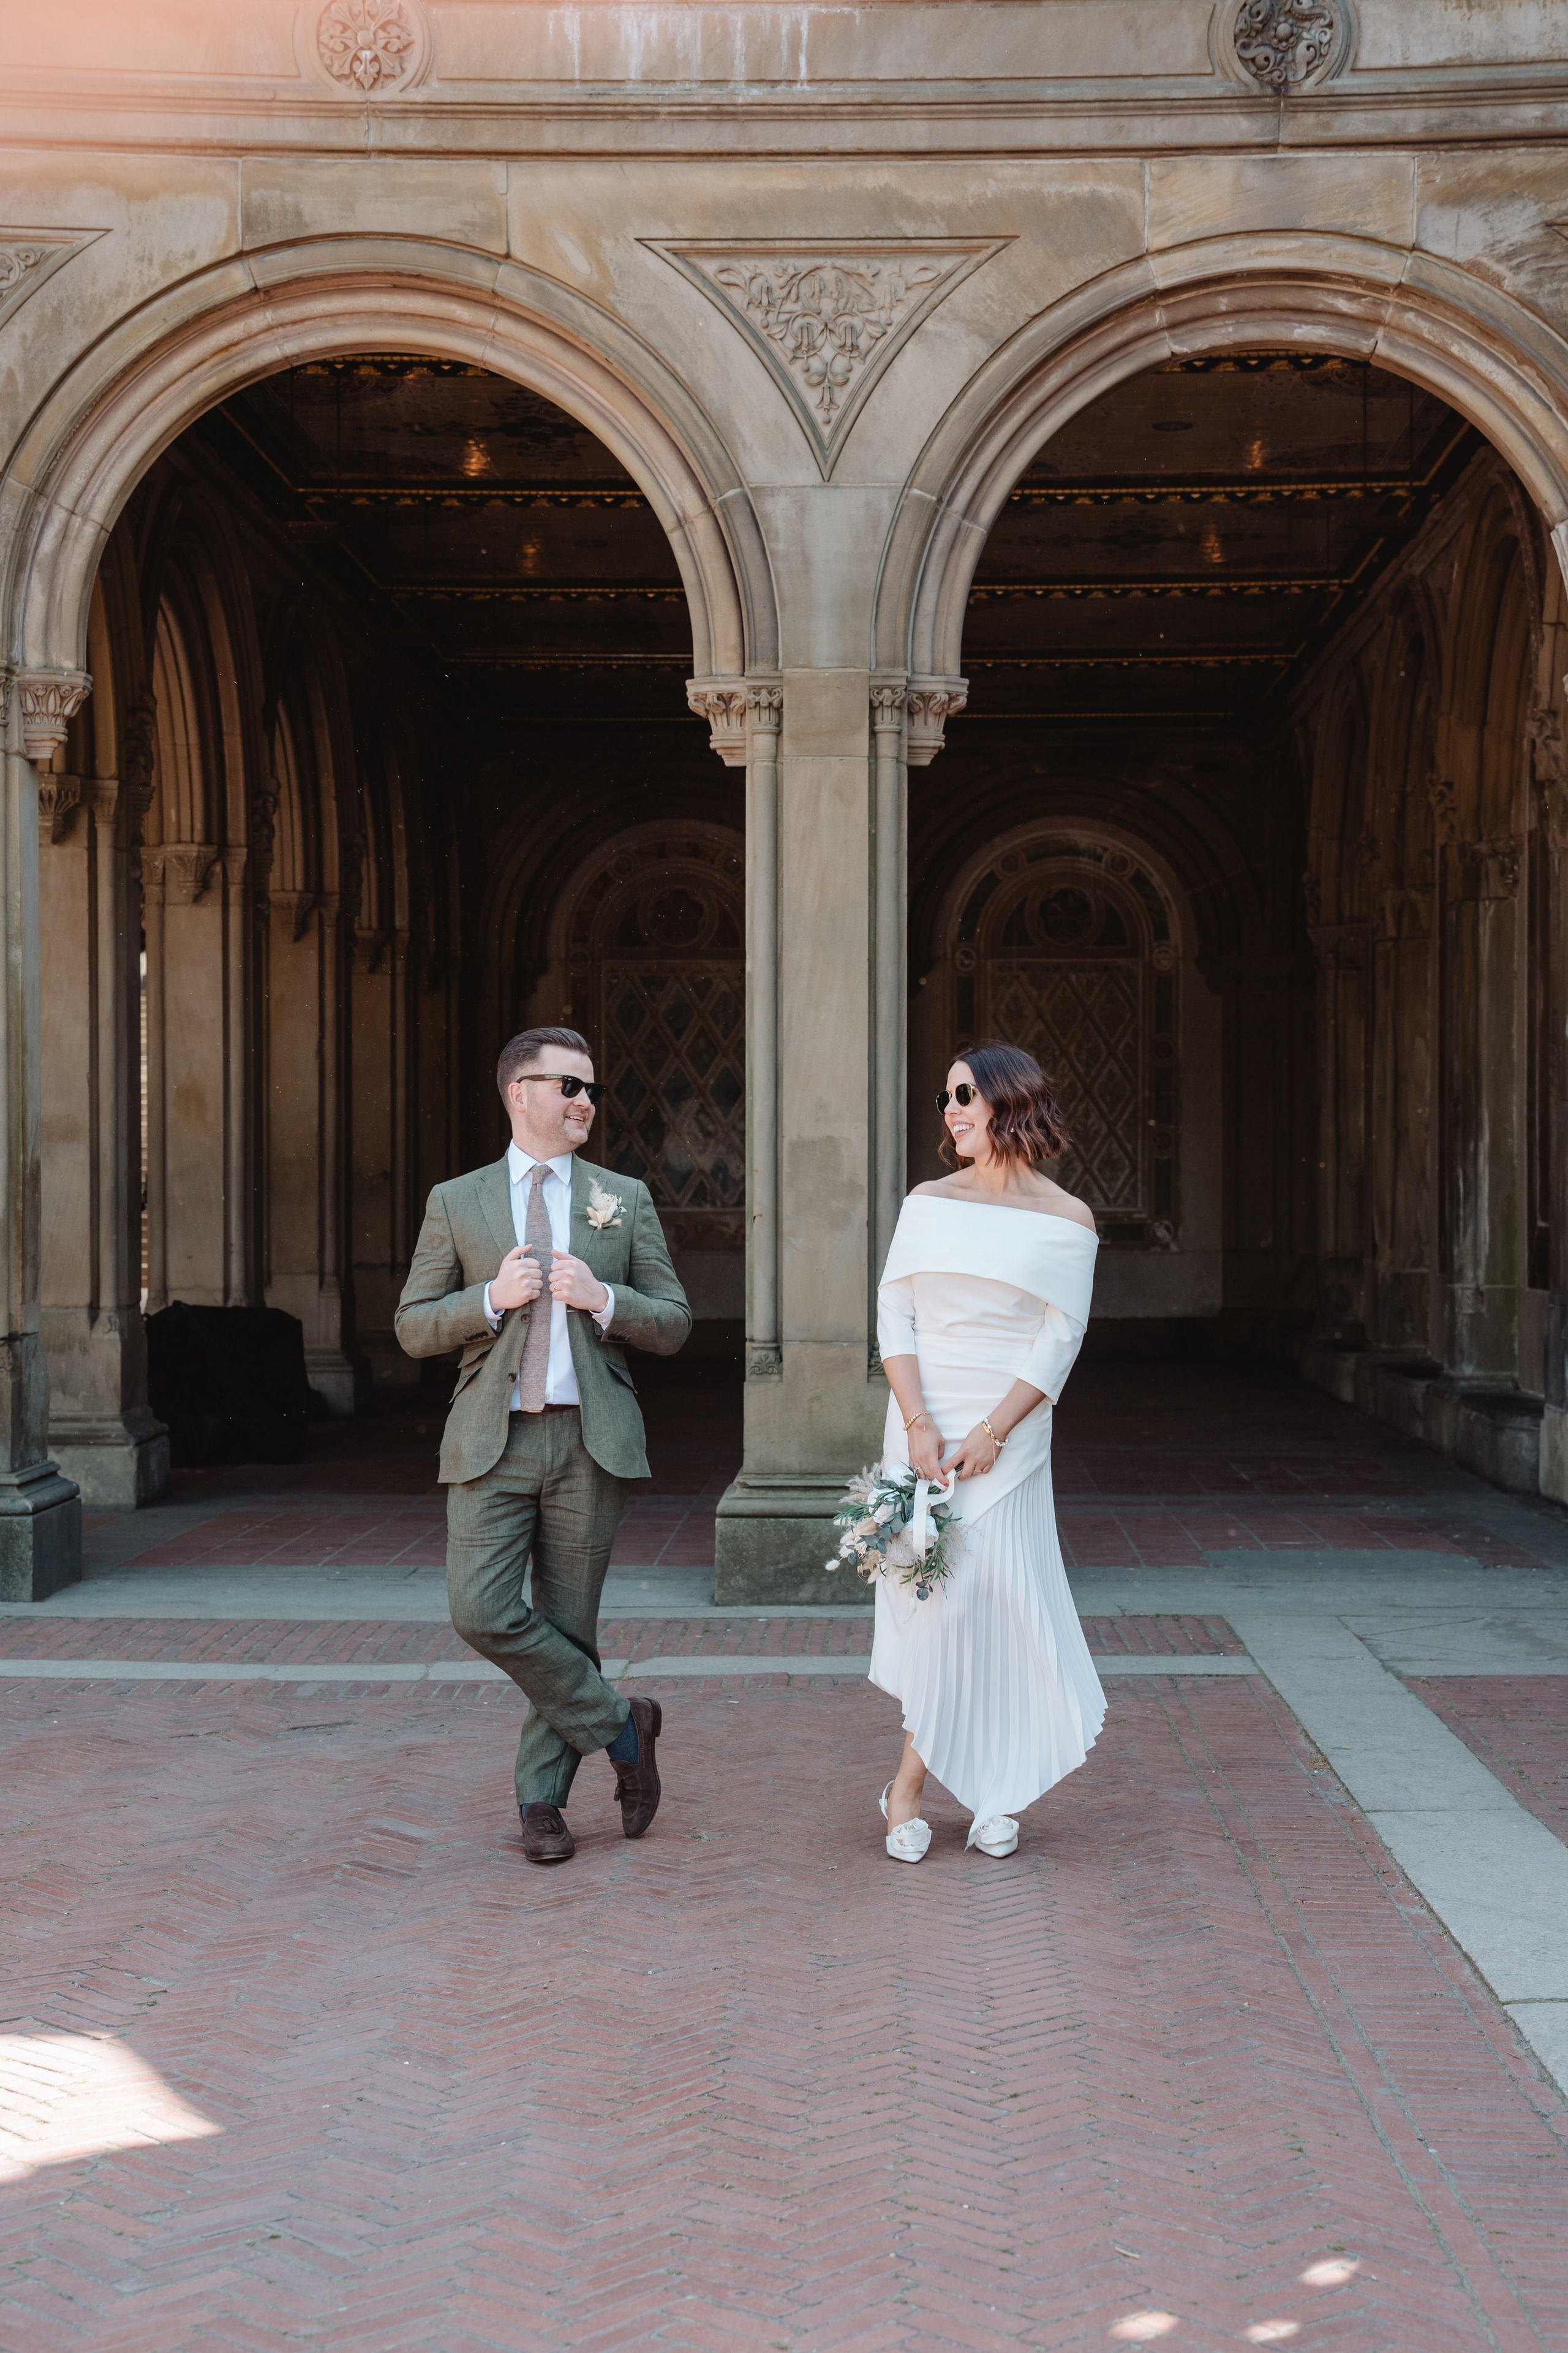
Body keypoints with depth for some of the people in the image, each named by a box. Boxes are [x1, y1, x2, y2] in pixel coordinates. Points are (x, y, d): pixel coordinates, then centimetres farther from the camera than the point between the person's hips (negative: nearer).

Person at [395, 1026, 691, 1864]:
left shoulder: (625, 1199, 9)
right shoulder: (456, 1202, 7)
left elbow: (673, 1325, 7)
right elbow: (414, 1327, 5)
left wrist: (602, 1298, -12)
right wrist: (494, 1297, -12)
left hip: (590, 1438, 0)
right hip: (493, 1440, 0)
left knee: (569, 1625, 4)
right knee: (482, 1613, -13)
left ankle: (541, 1801, 18)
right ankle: (620, 1726, 6)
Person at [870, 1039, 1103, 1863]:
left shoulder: (1066, 1222, 0)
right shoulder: (927, 1204, 7)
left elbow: (1058, 1341, -5)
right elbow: (893, 1315, 1)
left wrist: (990, 1435, -14)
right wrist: (919, 1424, -12)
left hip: (1009, 1430, -2)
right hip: (921, 1419, 2)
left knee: (992, 1593, -4)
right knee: (935, 1589, 0)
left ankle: (910, 1781, 10)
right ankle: (995, 1792, 12)